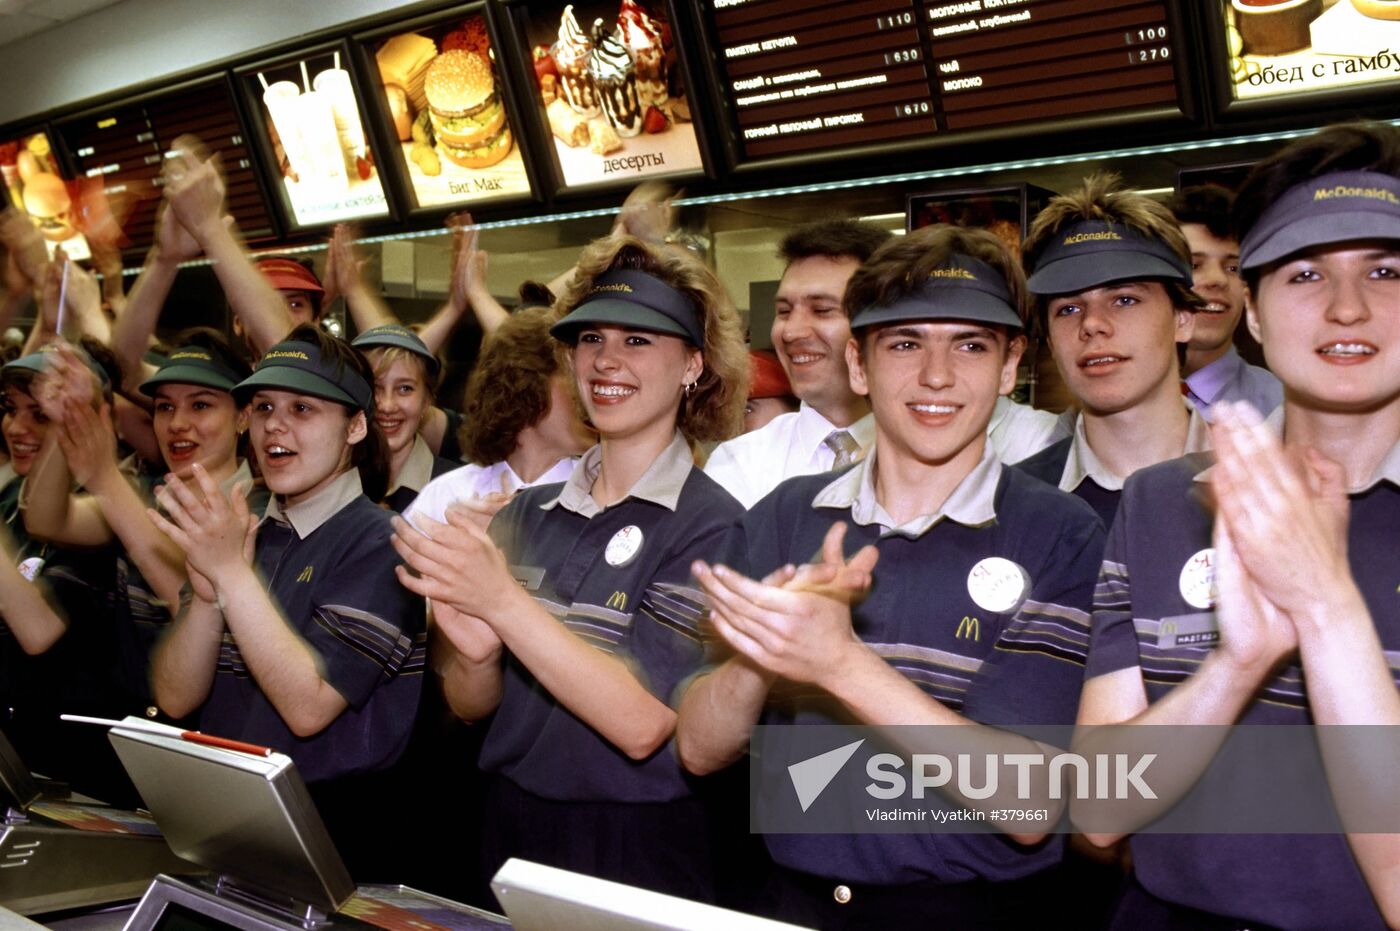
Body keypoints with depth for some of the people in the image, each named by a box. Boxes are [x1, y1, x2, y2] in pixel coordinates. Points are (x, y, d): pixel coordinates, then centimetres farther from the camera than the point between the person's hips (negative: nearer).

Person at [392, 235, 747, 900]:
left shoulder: (711, 527, -14)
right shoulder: (527, 512, 2)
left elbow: (642, 724, -22)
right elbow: (471, 706, 6)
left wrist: (503, 602, -25)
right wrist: (472, 651, -16)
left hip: (637, 854, -4)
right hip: (509, 835, 5)